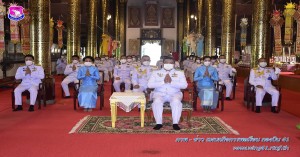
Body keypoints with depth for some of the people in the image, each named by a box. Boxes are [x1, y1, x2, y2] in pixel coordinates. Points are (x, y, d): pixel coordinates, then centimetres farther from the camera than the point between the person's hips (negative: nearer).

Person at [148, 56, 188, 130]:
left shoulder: (179, 73, 12)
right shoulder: (156, 73, 12)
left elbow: (184, 85, -3)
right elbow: (150, 85, -2)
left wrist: (171, 82, -16)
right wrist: (163, 82, -14)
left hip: (175, 94, 0)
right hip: (159, 93, 0)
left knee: (176, 101, -34)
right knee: (157, 101, -33)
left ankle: (175, 123, -29)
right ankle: (159, 123, -27)